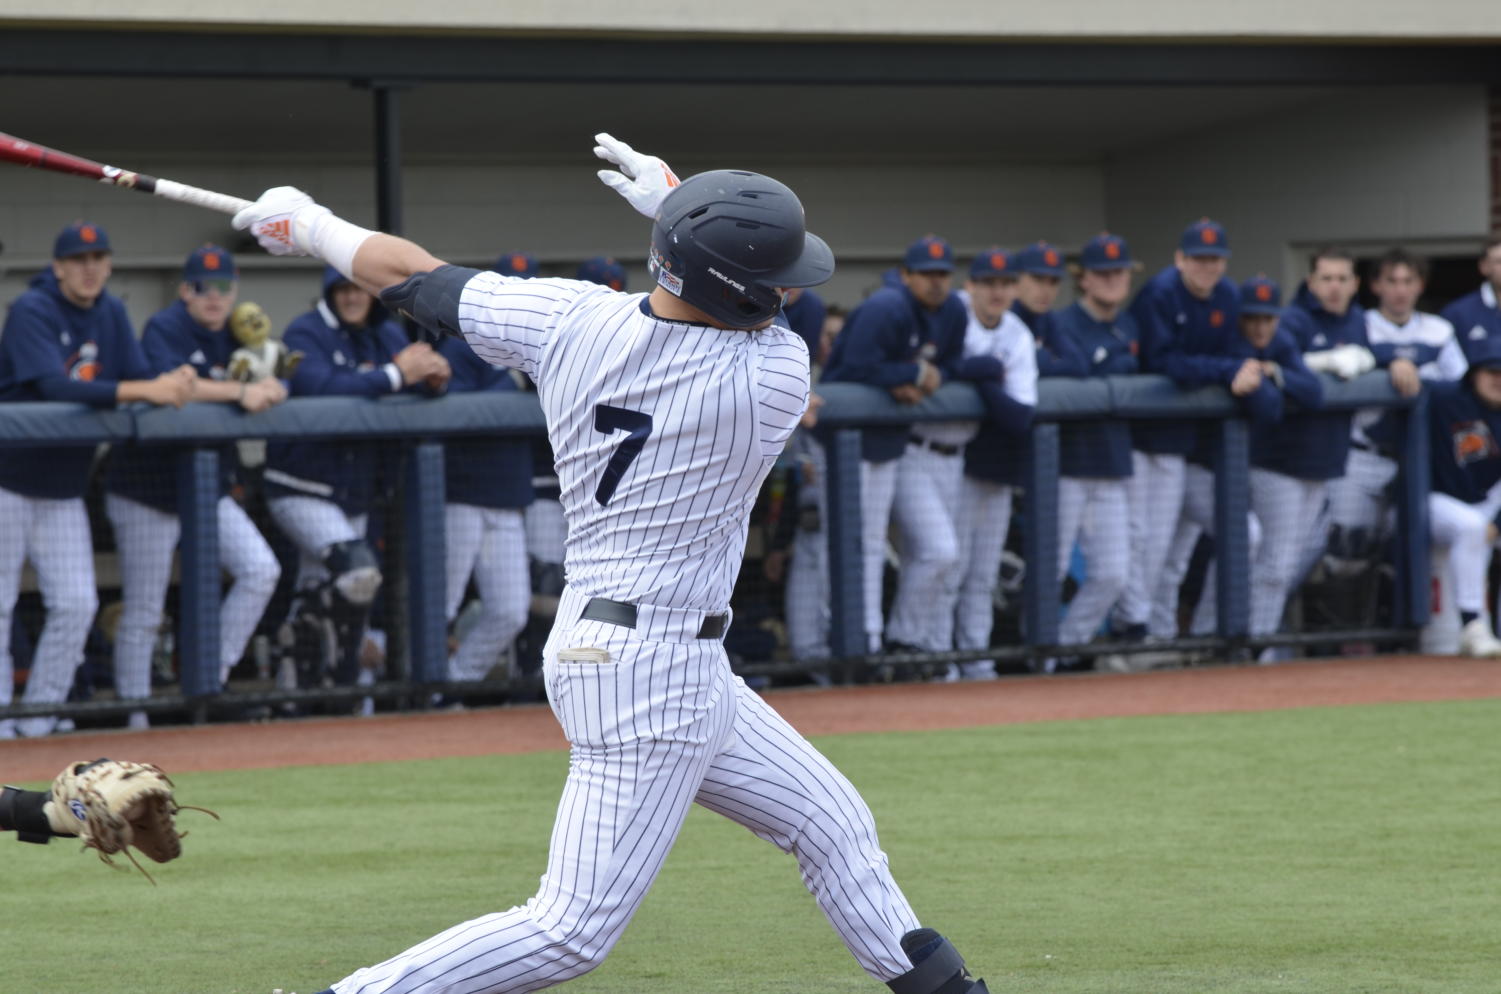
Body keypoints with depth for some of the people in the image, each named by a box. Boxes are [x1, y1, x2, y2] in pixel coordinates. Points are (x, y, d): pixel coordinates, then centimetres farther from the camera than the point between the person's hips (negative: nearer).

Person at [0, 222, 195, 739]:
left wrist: (172, 383, -24)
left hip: (64, 490, 6)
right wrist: (141, 391, -36)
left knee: (76, 604, 1)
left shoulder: (111, 314, 6)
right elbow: (54, 386, -29)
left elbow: (143, 377, 1)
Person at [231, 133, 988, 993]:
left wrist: (310, 226, 23)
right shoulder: (772, 378, -19)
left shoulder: (568, 319, -5)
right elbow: (763, 325, 6)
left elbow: (420, 280, 7)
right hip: (652, 668, -9)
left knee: (835, 825, 19)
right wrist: (673, 199, 14)